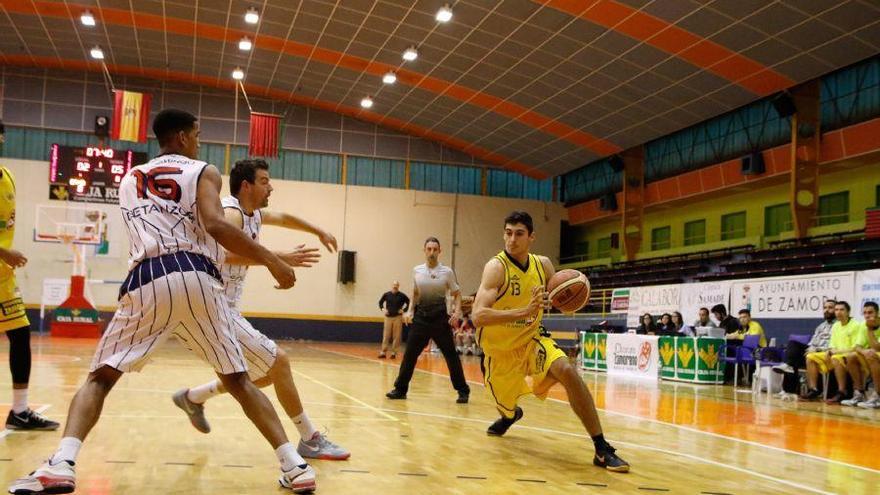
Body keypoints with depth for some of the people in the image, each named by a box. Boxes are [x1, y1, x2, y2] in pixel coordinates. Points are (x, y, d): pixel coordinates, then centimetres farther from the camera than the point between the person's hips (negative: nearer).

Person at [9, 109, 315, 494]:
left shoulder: (129, 180, 27)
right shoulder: (203, 172, 12)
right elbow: (215, 225, -6)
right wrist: (272, 261, -2)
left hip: (147, 280, 2)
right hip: (197, 278, -1)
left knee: (100, 376, 12)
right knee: (238, 381, 11)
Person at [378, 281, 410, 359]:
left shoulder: (402, 295, -3)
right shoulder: (386, 295, 4)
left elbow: (409, 302, 2)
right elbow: (380, 302, 17)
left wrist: (404, 310, -5)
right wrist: (383, 309, 3)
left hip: (398, 318, -2)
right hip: (388, 317, 2)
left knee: (396, 336, -1)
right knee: (386, 335, 2)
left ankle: (394, 352, 5)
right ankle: (383, 352, 4)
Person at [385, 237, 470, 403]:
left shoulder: (447, 272, -2)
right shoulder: (417, 271, 6)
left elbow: (457, 294, 3)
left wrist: (457, 311, -13)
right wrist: (410, 311, 7)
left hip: (440, 317, -2)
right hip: (421, 316, 3)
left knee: (450, 354, -2)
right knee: (410, 353, 1)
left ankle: (463, 391, 8)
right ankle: (400, 389, 12)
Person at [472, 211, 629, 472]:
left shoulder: (543, 264, -6)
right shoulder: (496, 267, -22)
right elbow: (478, 316, -33)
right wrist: (525, 312, -45)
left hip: (531, 341, 2)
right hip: (500, 351, -2)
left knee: (568, 372, -26)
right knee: (506, 406, 17)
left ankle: (602, 449, -21)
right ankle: (510, 415, 61)